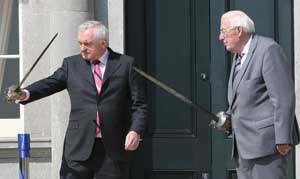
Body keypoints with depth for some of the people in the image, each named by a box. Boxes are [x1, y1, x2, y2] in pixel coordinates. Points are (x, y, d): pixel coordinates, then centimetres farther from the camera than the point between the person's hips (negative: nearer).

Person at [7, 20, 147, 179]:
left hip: (113, 148, -1)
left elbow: (139, 105, 3)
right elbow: (51, 83, -4)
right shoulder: (71, 64, 10)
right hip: (79, 147, 1)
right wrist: (25, 94, -22)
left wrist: (136, 131, -12)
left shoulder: (125, 64, 5)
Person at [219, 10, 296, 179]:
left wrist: (283, 139, -21)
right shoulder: (240, 55, 17)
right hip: (246, 145, 9)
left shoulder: (268, 49, -12)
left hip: (268, 141, -9)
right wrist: (229, 117, 11)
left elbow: (283, 97, -17)